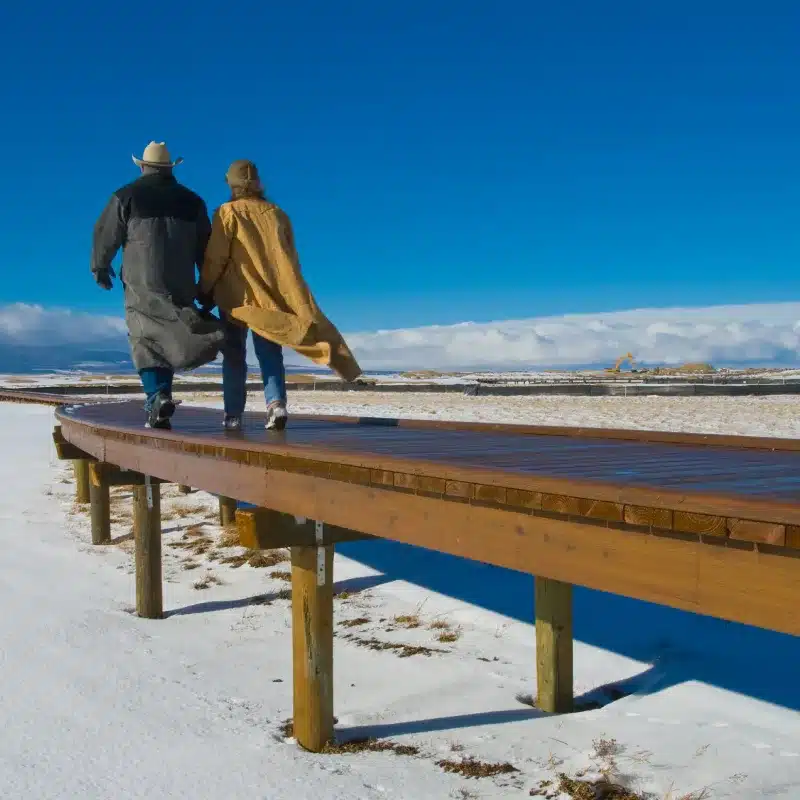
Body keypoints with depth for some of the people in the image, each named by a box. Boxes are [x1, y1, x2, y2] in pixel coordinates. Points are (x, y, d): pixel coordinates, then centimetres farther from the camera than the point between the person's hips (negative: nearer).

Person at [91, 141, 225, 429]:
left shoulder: (127, 196, 4)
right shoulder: (192, 201, 13)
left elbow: (106, 234, 5)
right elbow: (205, 246, 13)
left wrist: (100, 267, 21)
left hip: (141, 282, -3)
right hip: (181, 284, 3)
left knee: (146, 340, -2)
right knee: (168, 339, 9)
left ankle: (157, 396, -21)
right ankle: (161, 397, 4)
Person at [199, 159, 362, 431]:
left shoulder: (228, 212, -2)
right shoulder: (277, 214, 11)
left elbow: (215, 258, -6)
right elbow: (292, 260, 14)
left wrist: (205, 291, 5)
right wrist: (285, 293, 23)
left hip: (236, 295, -3)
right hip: (273, 296, 3)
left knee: (234, 354, 4)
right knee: (269, 353, 6)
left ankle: (233, 415, 1)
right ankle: (276, 403, -15)